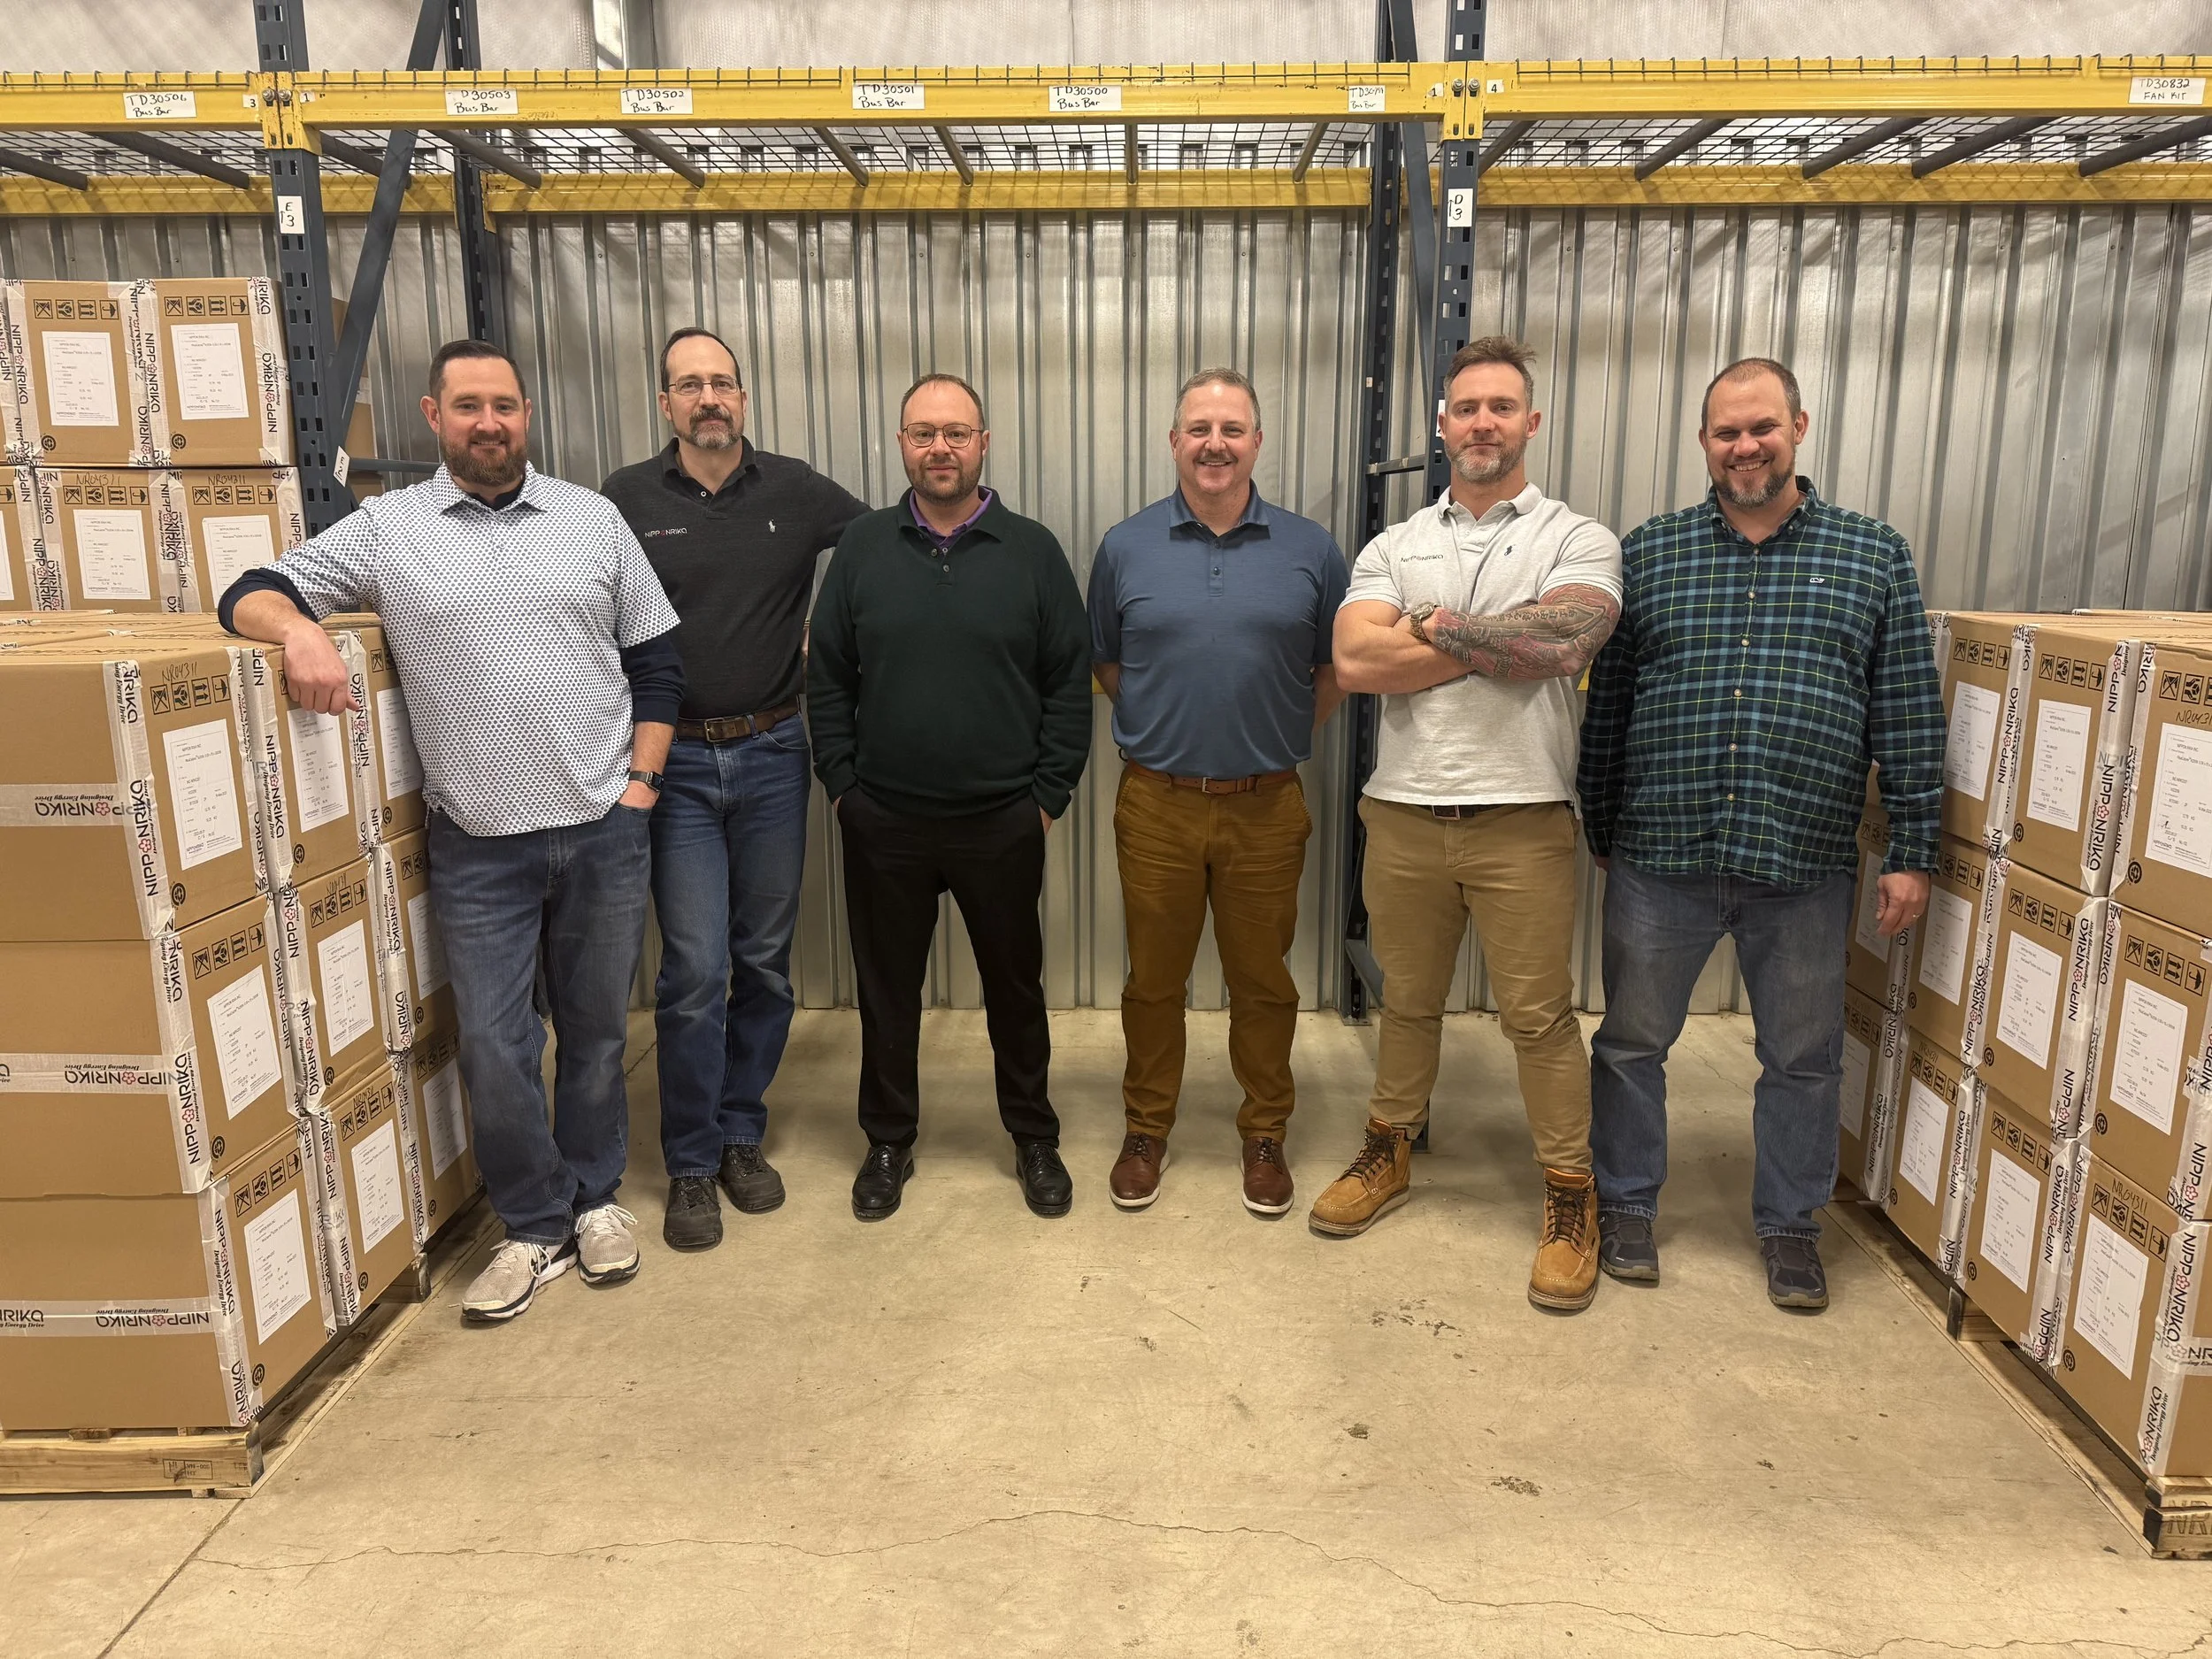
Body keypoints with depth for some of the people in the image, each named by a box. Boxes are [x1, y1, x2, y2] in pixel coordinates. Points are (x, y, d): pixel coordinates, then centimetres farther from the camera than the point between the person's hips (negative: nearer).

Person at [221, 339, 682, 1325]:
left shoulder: (593, 520, 6)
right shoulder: (385, 529, 3)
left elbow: (656, 660, 7)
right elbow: (253, 594, 4)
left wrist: (642, 780, 0)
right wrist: (300, 627, -19)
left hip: (605, 831, 1)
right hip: (478, 845, 0)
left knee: (595, 1026, 12)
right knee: (491, 1044, 3)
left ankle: (595, 1198, 32)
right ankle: (538, 1227, 22)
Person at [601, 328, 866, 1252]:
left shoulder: (795, 492, 2)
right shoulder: (627, 501, -1)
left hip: (772, 756, 2)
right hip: (675, 762, -2)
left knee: (765, 962, 10)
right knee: (695, 973, -3)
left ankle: (742, 1136, 26)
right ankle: (691, 1164, 14)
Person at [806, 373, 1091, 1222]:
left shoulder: (1032, 551, -1)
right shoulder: (862, 546, 2)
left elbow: (1070, 683, 0)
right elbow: (827, 678, 5)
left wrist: (1048, 794, -4)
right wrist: (842, 784, 0)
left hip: (1002, 823, -1)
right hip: (883, 823, 1)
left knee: (1015, 986, 12)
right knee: (886, 988, 13)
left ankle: (1034, 1138, 30)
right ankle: (888, 1140, 31)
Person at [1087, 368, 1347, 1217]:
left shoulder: (1310, 550, 1)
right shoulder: (1124, 548, 2)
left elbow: (1336, 670, 9)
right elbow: (1103, 665, 12)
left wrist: (1277, 736, 2)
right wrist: (1166, 725, 5)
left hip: (1266, 807, 0)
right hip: (1156, 805, 0)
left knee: (1263, 981, 11)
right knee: (1152, 979, 11)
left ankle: (1264, 1134, 29)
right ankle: (1146, 1129, 30)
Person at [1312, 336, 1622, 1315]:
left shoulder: (1578, 540, 1)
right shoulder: (1394, 547, 8)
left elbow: (1563, 641, -20)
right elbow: (1355, 661, -10)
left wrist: (1433, 625, -10)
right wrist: (1503, 645, -11)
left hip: (1522, 820, -2)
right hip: (1404, 816, 3)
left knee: (1539, 1016, 5)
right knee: (1407, 1001, 16)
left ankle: (1571, 1196, 21)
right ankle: (1388, 1153, 34)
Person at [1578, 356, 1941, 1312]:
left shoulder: (1874, 557, 4)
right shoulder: (1647, 554, 4)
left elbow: (1908, 718, 3)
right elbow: (1606, 704, 6)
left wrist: (1912, 853, -1)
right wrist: (1601, 833, 7)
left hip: (1804, 867, 0)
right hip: (1660, 856, 0)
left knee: (1803, 1058, 13)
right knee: (1632, 1042, 10)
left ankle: (1789, 1223, 33)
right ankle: (1626, 1205, 29)